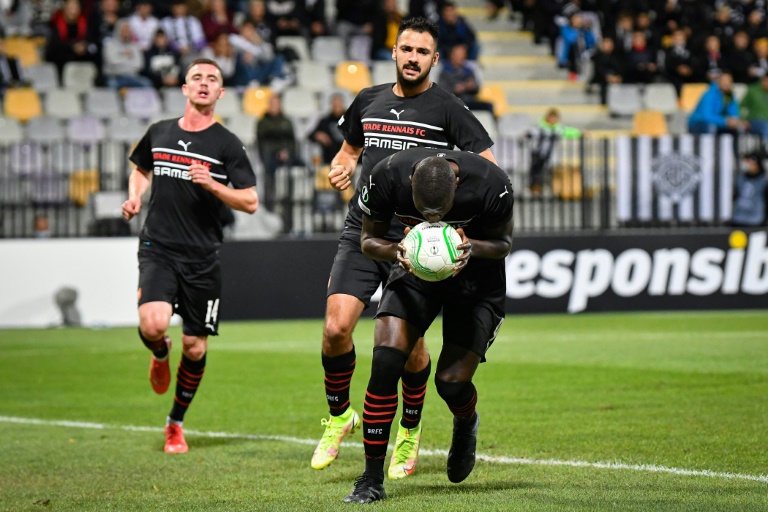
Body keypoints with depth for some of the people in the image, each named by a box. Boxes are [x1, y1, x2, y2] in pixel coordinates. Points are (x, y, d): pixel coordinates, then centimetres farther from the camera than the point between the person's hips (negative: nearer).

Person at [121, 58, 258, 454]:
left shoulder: (228, 145, 0)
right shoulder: (159, 133, 8)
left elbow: (250, 202, -3)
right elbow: (141, 168, 28)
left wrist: (212, 184, -18)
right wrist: (134, 197, 8)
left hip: (202, 257, -1)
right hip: (158, 249, 1)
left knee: (195, 347, 2)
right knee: (153, 325, -24)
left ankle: (176, 423, 24)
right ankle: (159, 355, 15)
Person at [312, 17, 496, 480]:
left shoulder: (447, 108, -2)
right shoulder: (369, 101, 12)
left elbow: (488, 168, -3)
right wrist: (340, 169, 6)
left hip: (415, 240, -3)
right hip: (362, 233, 3)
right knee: (336, 327, -11)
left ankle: (410, 432, 23)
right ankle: (339, 416, 13)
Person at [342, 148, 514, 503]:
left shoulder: (491, 184, -30)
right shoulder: (387, 177, -26)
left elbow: (503, 243, -9)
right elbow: (369, 239, -7)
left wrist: (472, 248, -31)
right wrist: (396, 250, -30)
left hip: (474, 271, -1)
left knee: (452, 382, -11)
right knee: (385, 361, -18)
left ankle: (466, 424, 30)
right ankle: (372, 480, -9)